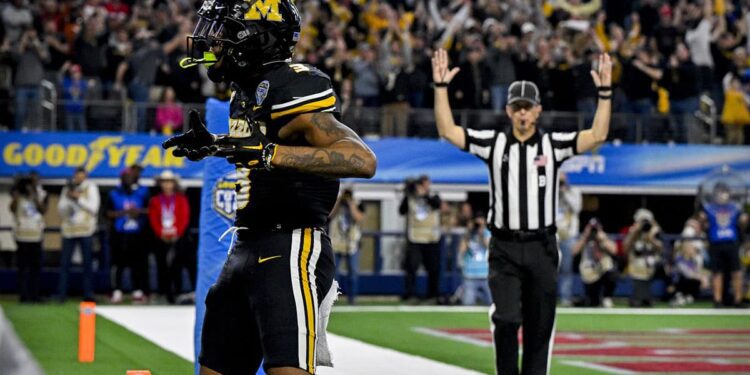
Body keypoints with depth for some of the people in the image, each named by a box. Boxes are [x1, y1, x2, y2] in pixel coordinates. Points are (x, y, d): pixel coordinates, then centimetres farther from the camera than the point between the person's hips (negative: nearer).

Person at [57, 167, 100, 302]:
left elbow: (93, 207, -6)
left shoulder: (91, 188, 4)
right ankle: (61, 294, 0)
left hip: (85, 230, -2)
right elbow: (61, 210, 9)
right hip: (69, 229, 2)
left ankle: (88, 294, 4)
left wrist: (78, 198, -11)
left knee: (87, 263, -1)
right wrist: (68, 198, -7)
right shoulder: (67, 189, 12)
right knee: (64, 262, -2)